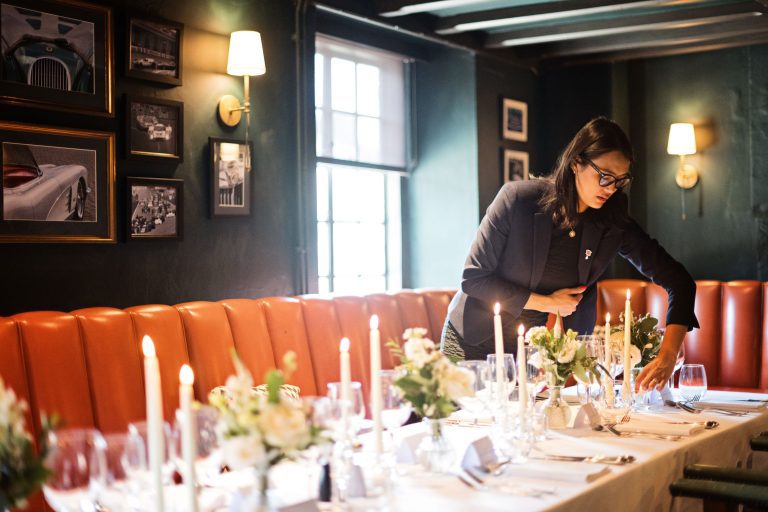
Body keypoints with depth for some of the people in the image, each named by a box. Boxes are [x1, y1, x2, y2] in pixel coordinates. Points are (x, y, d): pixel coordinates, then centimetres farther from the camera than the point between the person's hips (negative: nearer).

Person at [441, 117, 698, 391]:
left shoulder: (614, 224, -11)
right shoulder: (518, 199, -20)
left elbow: (678, 280, -13)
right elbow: (473, 279, -15)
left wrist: (667, 356, -28)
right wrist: (545, 302, -17)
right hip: (474, 343, -2)